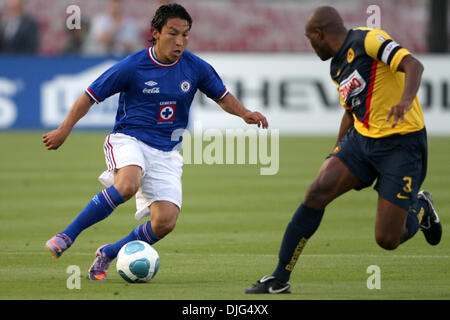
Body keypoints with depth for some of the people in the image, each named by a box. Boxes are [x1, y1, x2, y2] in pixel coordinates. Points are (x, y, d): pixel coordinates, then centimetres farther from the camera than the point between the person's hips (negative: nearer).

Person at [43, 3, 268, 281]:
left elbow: (223, 97, 15)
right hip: (129, 140, -4)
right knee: (128, 185, -38)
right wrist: (64, 130, -2)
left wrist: (244, 113, -5)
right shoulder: (132, 67, -10)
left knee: (166, 222, -14)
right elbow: (91, 96, 0)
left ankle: (107, 254, 9)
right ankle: (67, 236, -26)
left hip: (166, 152, 4)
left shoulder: (196, 68, 0)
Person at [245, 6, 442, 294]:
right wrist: (335, 159, 30)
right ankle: (279, 280, -5)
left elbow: (413, 64, -27)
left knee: (387, 240, -10)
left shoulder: (368, 40, -14)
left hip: (402, 144, -8)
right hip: (361, 139, 8)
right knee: (317, 193, -13)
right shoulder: (337, 68, 13)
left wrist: (406, 100, -46)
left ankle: (419, 209, 25)